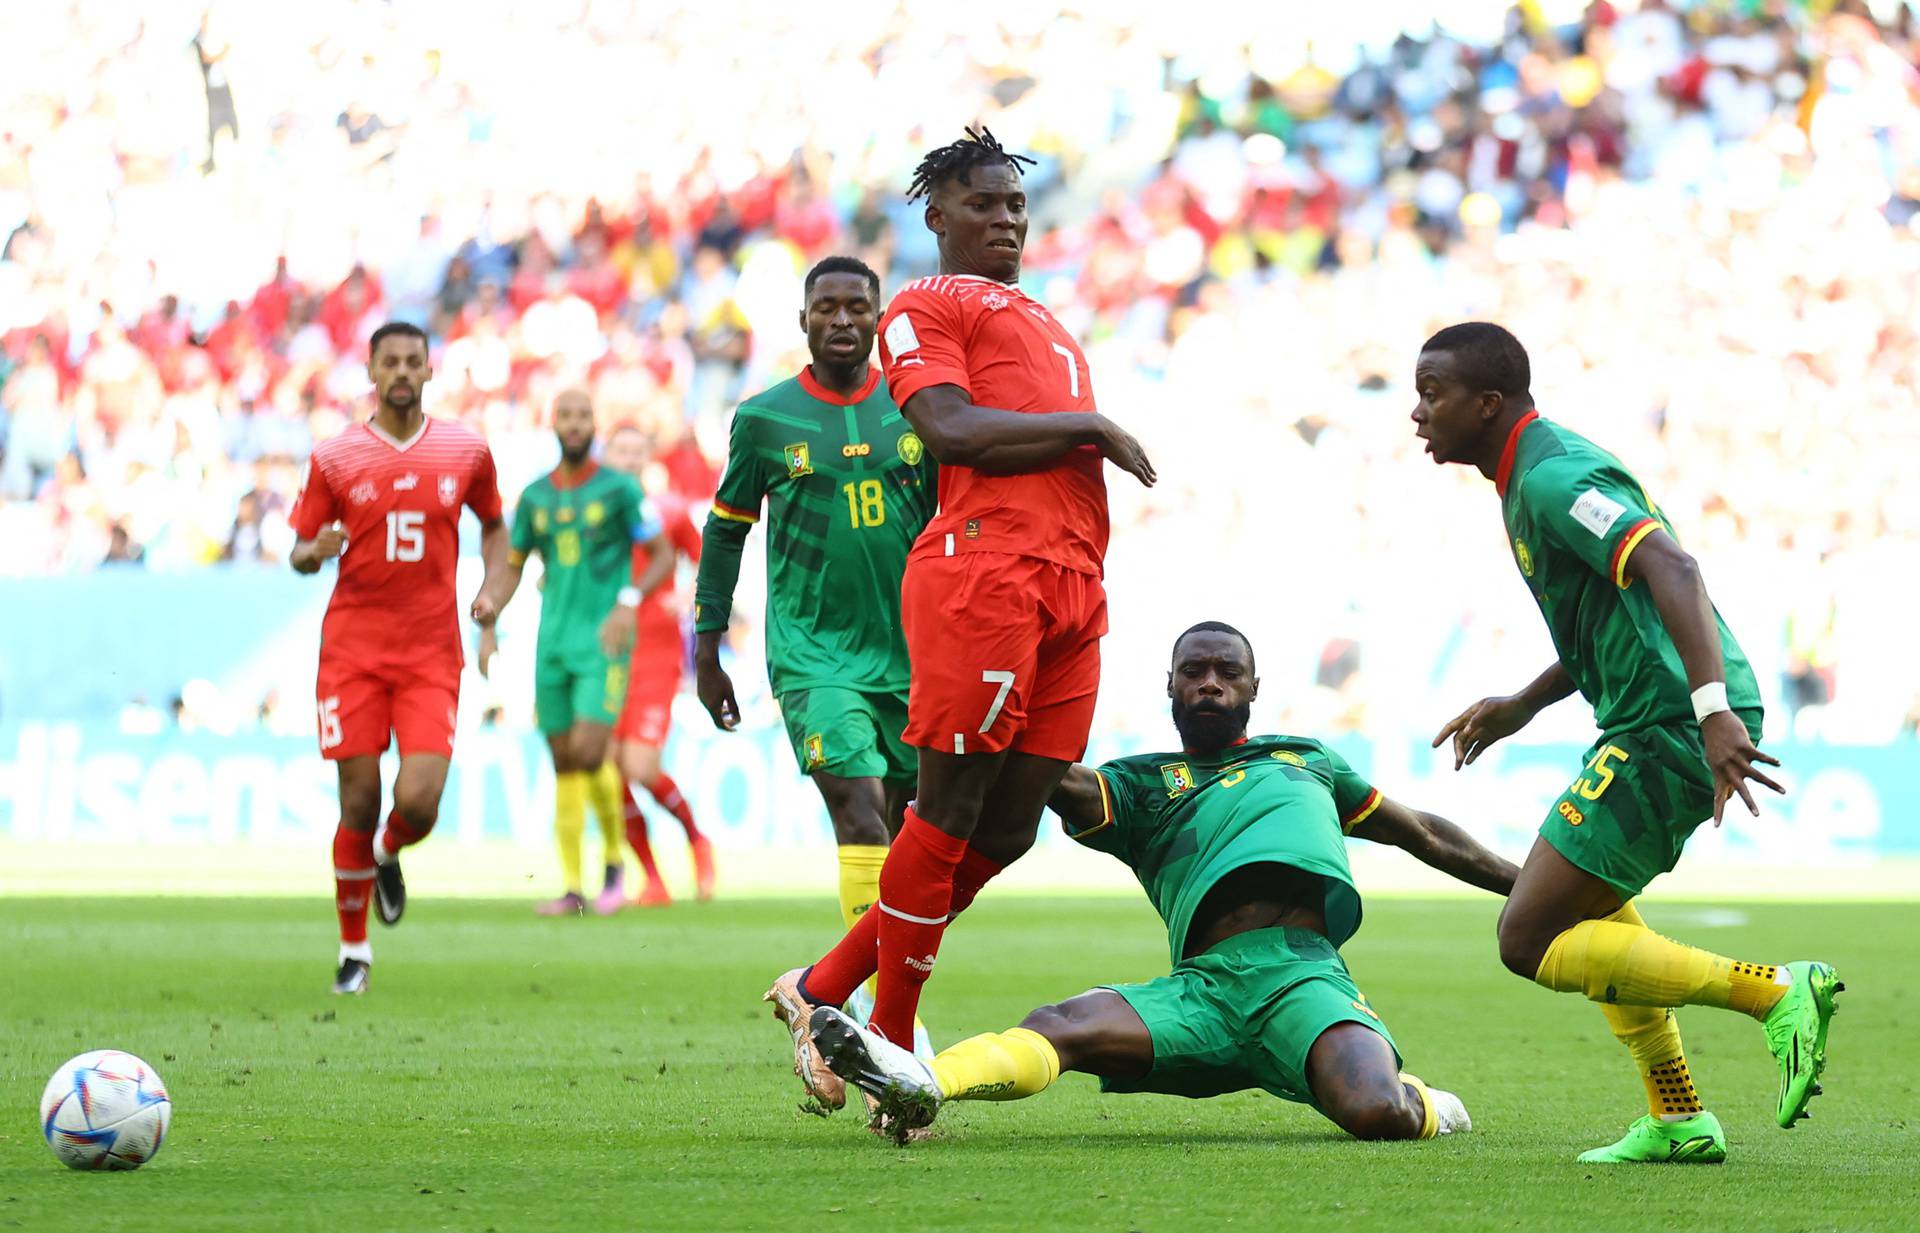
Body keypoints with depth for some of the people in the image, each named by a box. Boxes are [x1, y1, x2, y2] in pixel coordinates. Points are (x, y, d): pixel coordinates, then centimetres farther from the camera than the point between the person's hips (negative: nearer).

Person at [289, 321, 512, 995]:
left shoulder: (466, 451, 5)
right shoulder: (334, 458, 1)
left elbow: (493, 524, 21)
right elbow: (300, 553, 8)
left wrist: (493, 587, 4)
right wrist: (315, 551, -16)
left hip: (431, 655, 1)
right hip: (352, 649, -1)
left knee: (418, 804, -12)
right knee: (359, 805, -2)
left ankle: (389, 856, 26)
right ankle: (354, 951, 13)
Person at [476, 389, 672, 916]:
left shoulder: (619, 489, -3)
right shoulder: (534, 497, 10)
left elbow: (663, 556, 0)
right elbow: (512, 566, 19)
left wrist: (629, 601, -16)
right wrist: (487, 626, 8)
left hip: (603, 640, -4)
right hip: (553, 643, 5)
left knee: (589, 752, -17)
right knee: (564, 764, 4)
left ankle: (615, 855, 7)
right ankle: (573, 888, 8)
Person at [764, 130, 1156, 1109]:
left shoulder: (1046, 324, 33)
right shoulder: (924, 307, 7)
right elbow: (950, 430, -9)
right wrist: (1087, 427, -5)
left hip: (1073, 580, 8)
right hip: (983, 566, -8)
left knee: (1008, 825, 4)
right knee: (954, 805, -8)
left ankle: (826, 991, 13)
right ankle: (893, 1048, -1)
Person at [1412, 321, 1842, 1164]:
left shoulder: (1553, 479, -15)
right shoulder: (1534, 474, 18)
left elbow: (1671, 570, -29)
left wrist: (1713, 711, -40)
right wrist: (1521, 706, 29)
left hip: (1668, 730, -11)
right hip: (1654, 722, 11)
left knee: (1530, 942, -8)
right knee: (1589, 901, 28)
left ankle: (1773, 993, -11)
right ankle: (1679, 1122, 27)